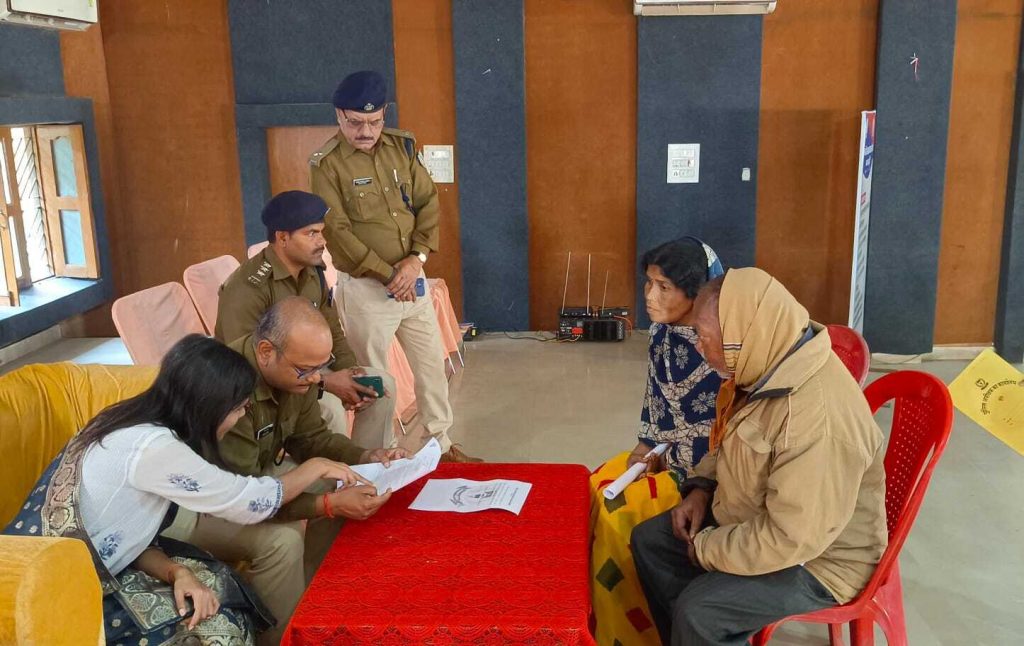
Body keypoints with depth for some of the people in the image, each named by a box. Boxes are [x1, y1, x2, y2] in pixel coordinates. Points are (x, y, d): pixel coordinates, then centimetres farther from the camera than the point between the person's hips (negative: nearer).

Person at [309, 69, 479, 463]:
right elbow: (338, 232, -16)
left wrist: (416, 258, -11)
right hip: (364, 287, -5)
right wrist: (388, 274, -16)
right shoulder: (327, 164, -11)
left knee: (432, 365, 14)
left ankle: (442, 445, 30)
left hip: (413, 279, 5)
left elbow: (428, 204, 3)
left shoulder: (401, 147, 4)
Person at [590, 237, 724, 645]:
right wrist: (645, 445, 1)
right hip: (662, 453, 8)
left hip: (704, 468, -8)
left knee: (617, 513, -17)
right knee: (591, 494, -4)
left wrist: (665, 460, -18)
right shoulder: (660, 330, 1)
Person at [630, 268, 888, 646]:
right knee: (649, 540, 8)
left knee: (698, 611, -23)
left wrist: (707, 549, -19)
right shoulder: (769, 366, -6)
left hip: (816, 560, -9)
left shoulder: (819, 415, -36)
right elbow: (731, 442, 15)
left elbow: (792, 538, -32)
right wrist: (702, 486, 0)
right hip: (754, 520, 9)